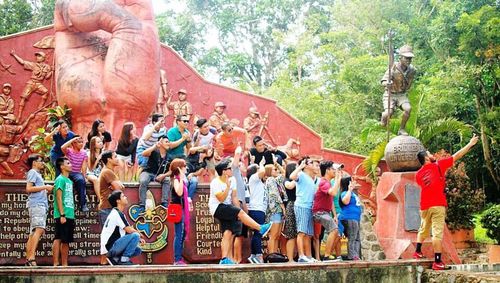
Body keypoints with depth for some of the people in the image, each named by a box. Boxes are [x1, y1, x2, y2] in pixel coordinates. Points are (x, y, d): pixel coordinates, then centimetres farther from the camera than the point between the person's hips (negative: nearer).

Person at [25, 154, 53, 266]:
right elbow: (29, 189, -12)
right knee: (39, 229, -24)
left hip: (41, 205, 10)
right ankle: (31, 257, -33)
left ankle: (28, 259, 4)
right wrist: (45, 187, -10)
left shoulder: (37, 173, 29)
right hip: (36, 204, -10)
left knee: (33, 233, 5)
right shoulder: (32, 172, 1)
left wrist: (47, 190, 17)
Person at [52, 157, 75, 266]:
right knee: (59, 239, -7)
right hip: (63, 216, -9)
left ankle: (64, 264, 13)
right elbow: (59, 198, -14)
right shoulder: (60, 180, -8)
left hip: (70, 215, 9)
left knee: (66, 241, 9)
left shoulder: (69, 181, 19)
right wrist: (62, 215, -19)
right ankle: (56, 264, -6)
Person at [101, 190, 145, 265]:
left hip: (111, 248, 10)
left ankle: (115, 258, 8)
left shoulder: (115, 213, 18)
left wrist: (139, 239, 6)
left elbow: (126, 232, 18)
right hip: (110, 247, -10)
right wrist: (139, 234, 6)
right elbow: (129, 230, -14)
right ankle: (124, 259, -14)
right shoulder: (117, 214, -13)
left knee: (138, 250, 13)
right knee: (135, 235, -19)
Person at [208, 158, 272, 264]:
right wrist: (227, 186, -25)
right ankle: (261, 229, -16)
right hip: (217, 208, -7)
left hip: (227, 209, 7)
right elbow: (221, 199, -19)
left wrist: (237, 213, 0)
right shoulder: (215, 183, -13)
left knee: (228, 233, -6)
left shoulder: (232, 181, 8)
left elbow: (234, 198, 8)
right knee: (240, 212, -23)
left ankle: (225, 259, -9)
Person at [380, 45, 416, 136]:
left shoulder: (411, 69, -9)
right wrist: (387, 83, -55)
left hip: (402, 95, 4)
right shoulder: (393, 68, -24)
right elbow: (383, 82, -32)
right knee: (388, 113, -27)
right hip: (390, 95, -4)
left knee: (408, 108, -26)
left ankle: (401, 129, -6)